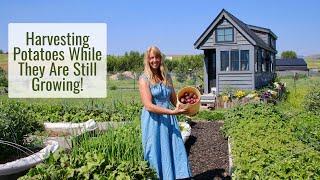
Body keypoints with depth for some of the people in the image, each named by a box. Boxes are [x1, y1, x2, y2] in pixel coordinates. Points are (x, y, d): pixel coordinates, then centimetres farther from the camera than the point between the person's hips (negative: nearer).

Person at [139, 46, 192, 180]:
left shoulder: (166, 77, 9)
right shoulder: (144, 79, -7)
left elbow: (174, 99, 13)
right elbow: (148, 106, -16)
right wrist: (172, 112, -22)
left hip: (169, 120, 5)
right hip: (153, 121, -5)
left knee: (175, 151, 3)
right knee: (157, 153, 1)